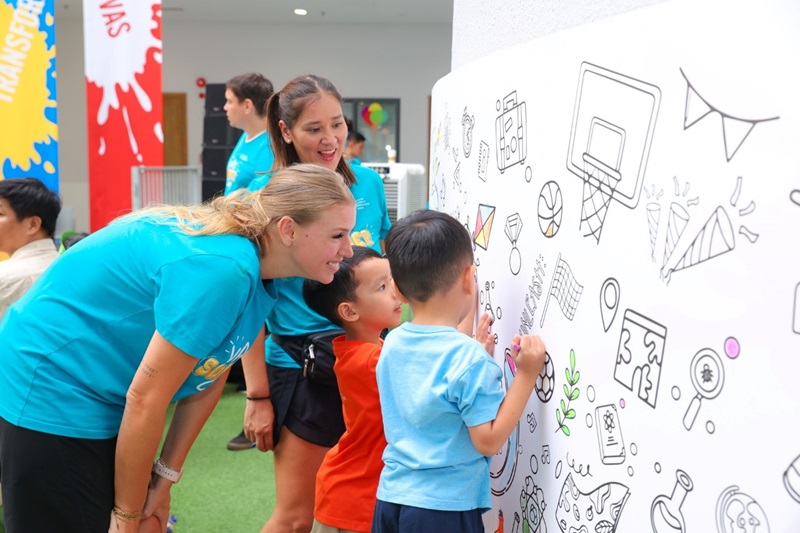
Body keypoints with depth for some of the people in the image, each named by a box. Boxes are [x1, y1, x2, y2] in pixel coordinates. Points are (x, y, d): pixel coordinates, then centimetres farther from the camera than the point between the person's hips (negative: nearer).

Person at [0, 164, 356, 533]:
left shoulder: (260, 266, -4)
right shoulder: (222, 269, -30)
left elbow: (208, 378, 4)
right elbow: (144, 399, -25)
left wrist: (165, 475, 3)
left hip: (104, 396, 8)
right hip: (52, 391, -8)